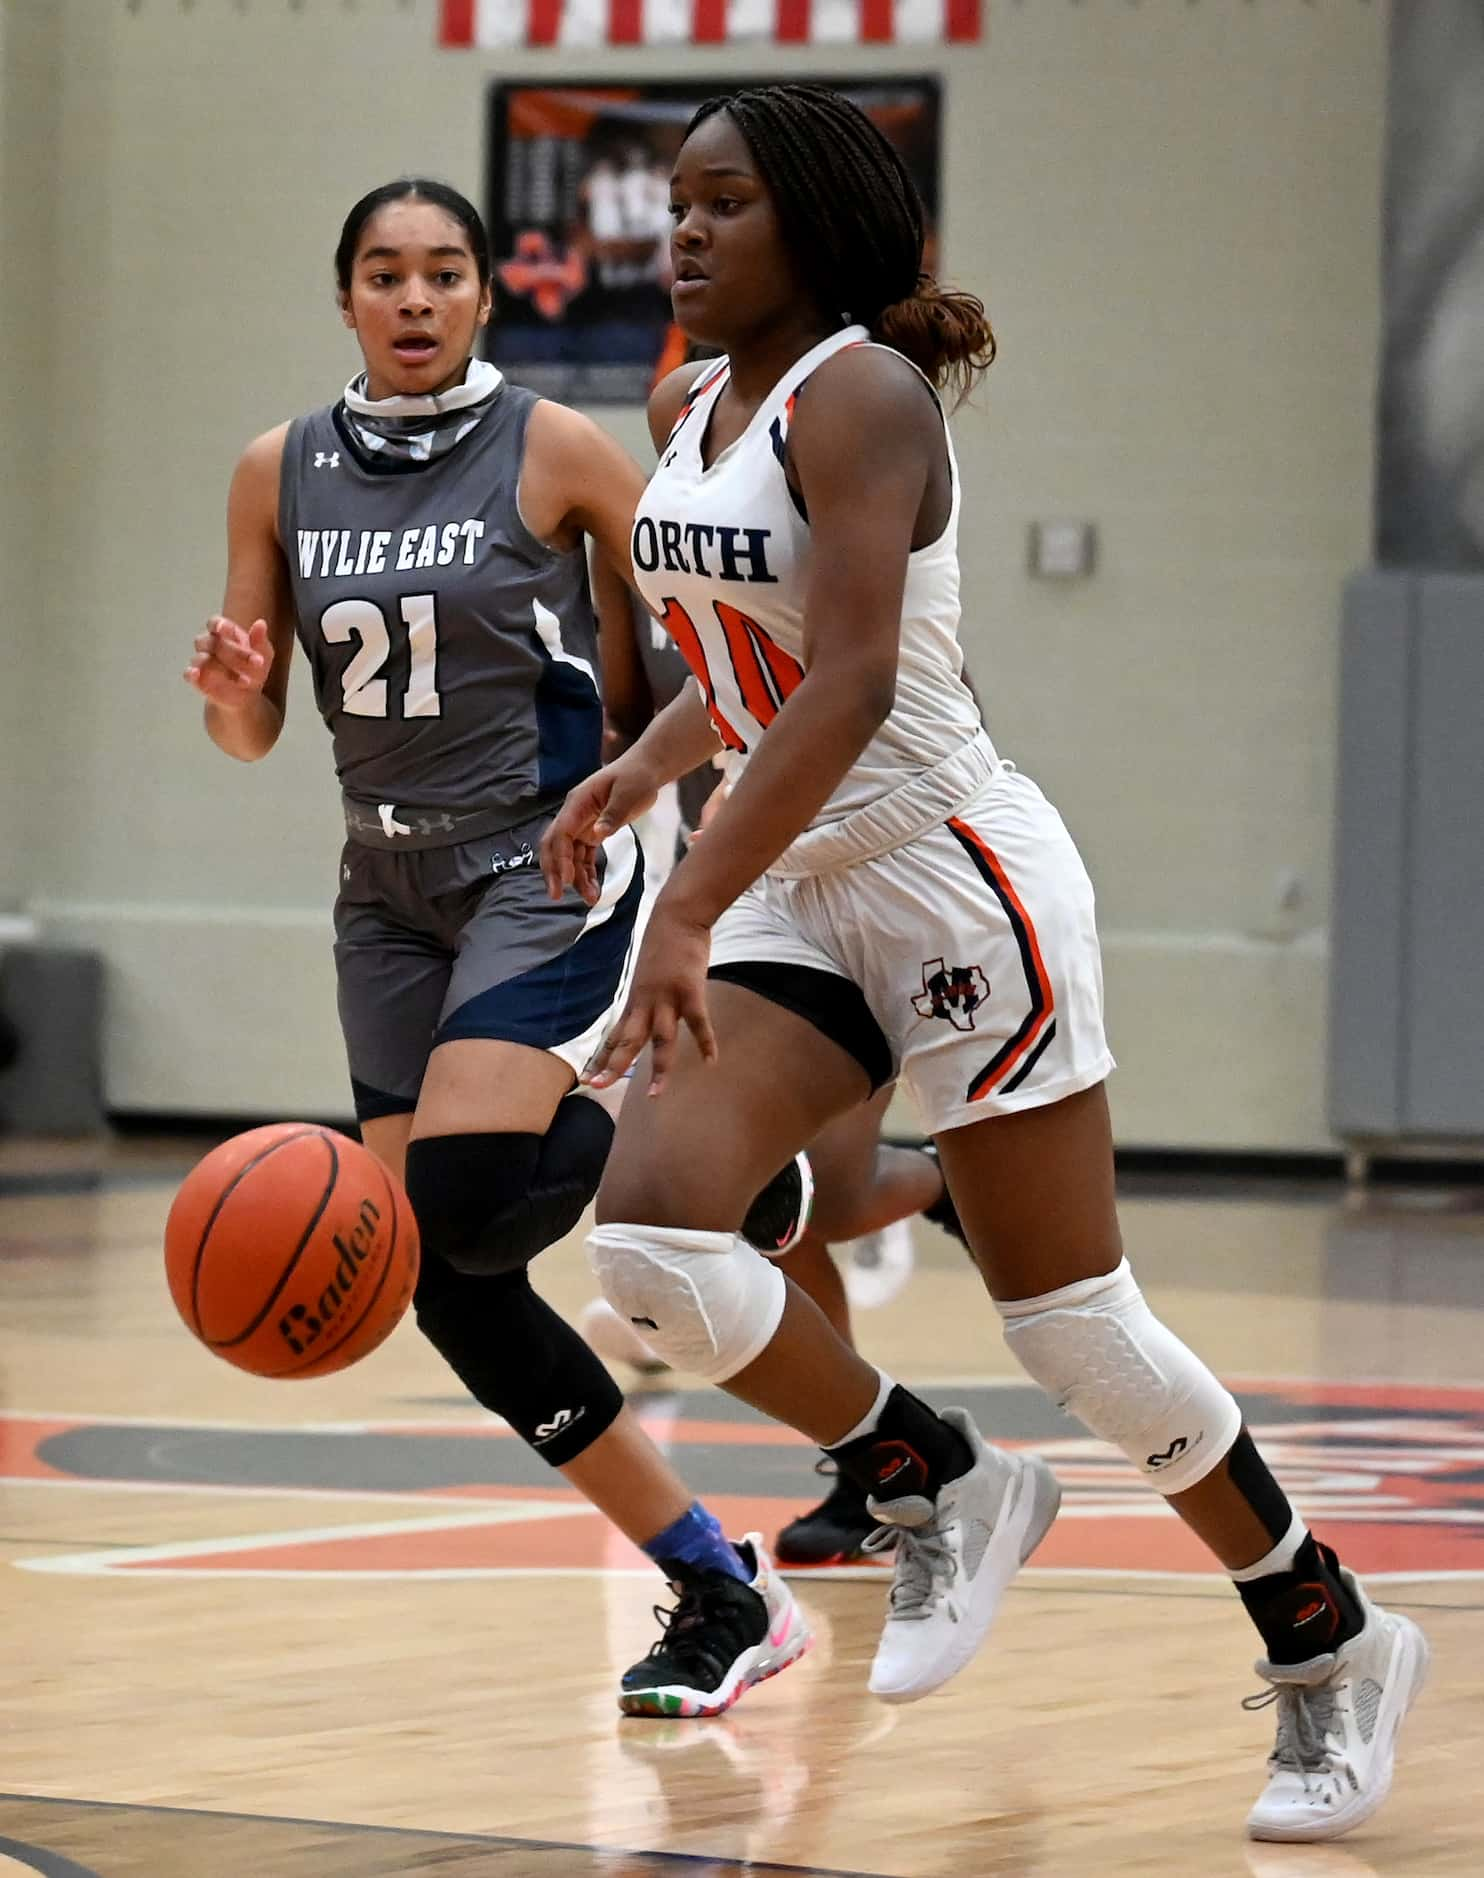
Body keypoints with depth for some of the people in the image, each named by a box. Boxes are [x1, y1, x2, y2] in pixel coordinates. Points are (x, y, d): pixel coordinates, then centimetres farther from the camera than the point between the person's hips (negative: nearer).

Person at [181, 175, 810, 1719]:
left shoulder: (551, 449, -7)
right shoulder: (280, 475, 4)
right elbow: (250, 734, 7)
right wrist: (232, 688, -14)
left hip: (545, 865, -5)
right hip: (389, 889, 5)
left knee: (459, 1199, -27)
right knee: (448, 1290, 0)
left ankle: (652, 1134, 4)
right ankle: (720, 1593, 8)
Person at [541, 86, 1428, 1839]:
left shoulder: (861, 396, -17)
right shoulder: (690, 411, 10)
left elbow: (852, 681, -29)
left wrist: (687, 915, -34)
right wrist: (641, 768, 6)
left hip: (959, 876, -8)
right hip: (806, 893, 8)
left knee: (1073, 1325, -2)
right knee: (647, 1232, -14)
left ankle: (1334, 1648, 17)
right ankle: (943, 1491, 7)